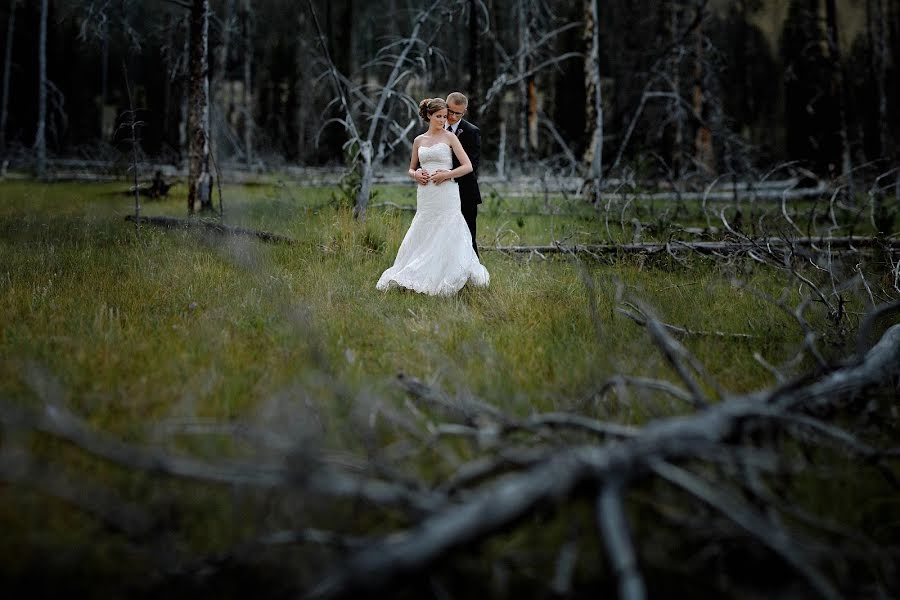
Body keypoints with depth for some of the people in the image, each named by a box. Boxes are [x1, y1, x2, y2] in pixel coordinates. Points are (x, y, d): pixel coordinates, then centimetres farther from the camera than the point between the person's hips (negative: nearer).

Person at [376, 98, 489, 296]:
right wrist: (416, 175, 0)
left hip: (446, 194, -4)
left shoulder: (450, 137, 3)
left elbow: (468, 166, -1)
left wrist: (447, 174, -13)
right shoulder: (419, 141, 13)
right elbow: (411, 169, 22)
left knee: (446, 239, -4)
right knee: (422, 238, 4)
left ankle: (445, 282, 3)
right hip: (425, 196, 4)